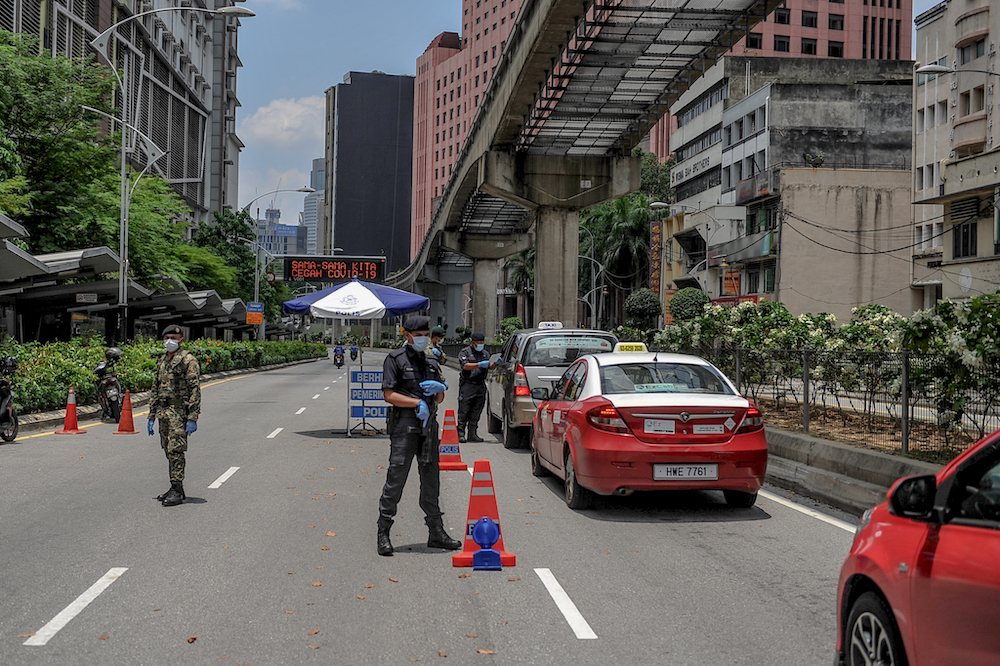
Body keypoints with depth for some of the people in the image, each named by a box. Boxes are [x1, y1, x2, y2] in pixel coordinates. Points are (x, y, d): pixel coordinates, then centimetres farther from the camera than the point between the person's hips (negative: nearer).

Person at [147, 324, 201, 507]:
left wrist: (193, 418, -19)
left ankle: (177, 491, -10)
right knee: (169, 451, 10)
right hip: (163, 412, 8)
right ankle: (175, 489, 16)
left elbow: (195, 389, -13)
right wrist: (152, 416, 17)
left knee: (176, 451, -11)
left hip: (179, 412, -8)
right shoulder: (162, 361, 17)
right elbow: (155, 390, 21)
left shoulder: (188, 360, -7)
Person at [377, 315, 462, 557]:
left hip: (428, 426, 6)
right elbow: (389, 395, -9)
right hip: (404, 426, -6)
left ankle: (436, 532, 18)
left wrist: (440, 388, -1)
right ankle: (383, 534, 1)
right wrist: (418, 402, -15)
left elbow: (440, 399, 21)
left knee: (431, 480, 10)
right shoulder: (395, 359, -1)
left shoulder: (431, 363, 18)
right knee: (396, 478, -6)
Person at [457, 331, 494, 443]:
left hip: (480, 386, 5)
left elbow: (489, 366, 11)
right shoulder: (465, 352, 0)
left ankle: (472, 434, 12)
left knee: (476, 413, 7)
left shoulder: (485, 353, 17)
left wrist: (495, 363, -11)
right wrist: (479, 364, -27)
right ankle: (461, 434, -3)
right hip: (467, 385, -5)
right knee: (464, 412, -6)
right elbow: (465, 366, -15)